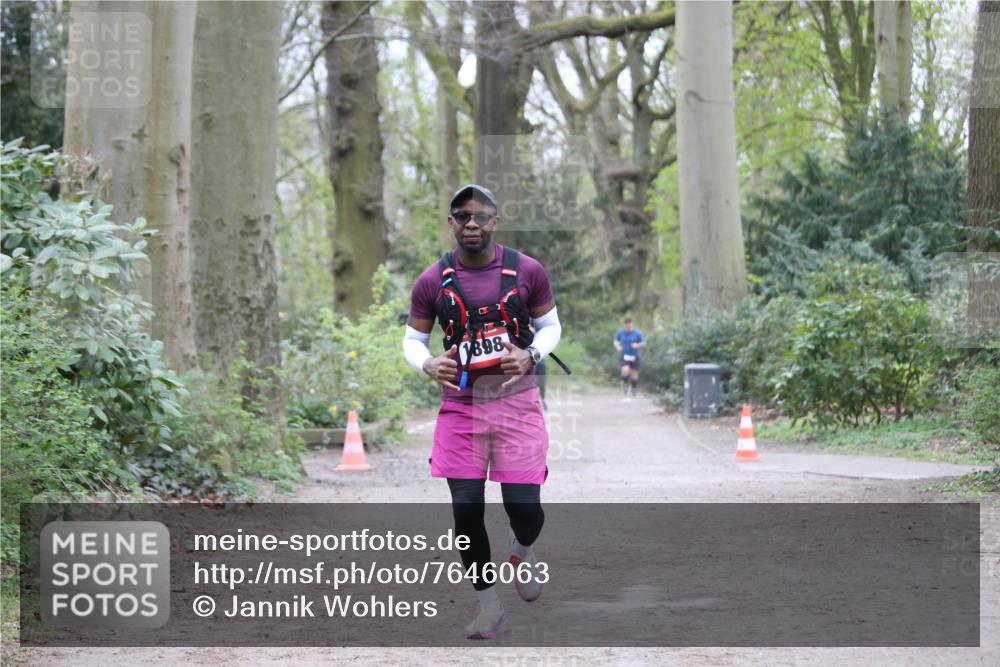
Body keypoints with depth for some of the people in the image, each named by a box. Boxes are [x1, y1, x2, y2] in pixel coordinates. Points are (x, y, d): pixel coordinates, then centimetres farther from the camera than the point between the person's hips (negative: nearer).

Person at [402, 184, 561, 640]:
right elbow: (412, 340, 7)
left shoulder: (527, 272, -4)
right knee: (466, 510, -1)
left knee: (524, 506, -6)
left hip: (516, 401, -1)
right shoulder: (433, 281, -3)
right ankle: (488, 605, 17)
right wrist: (429, 365, -16)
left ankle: (523, 551, 33)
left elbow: (550, 326, 8)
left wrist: (531, 356, -13)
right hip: (461, 406, 1)